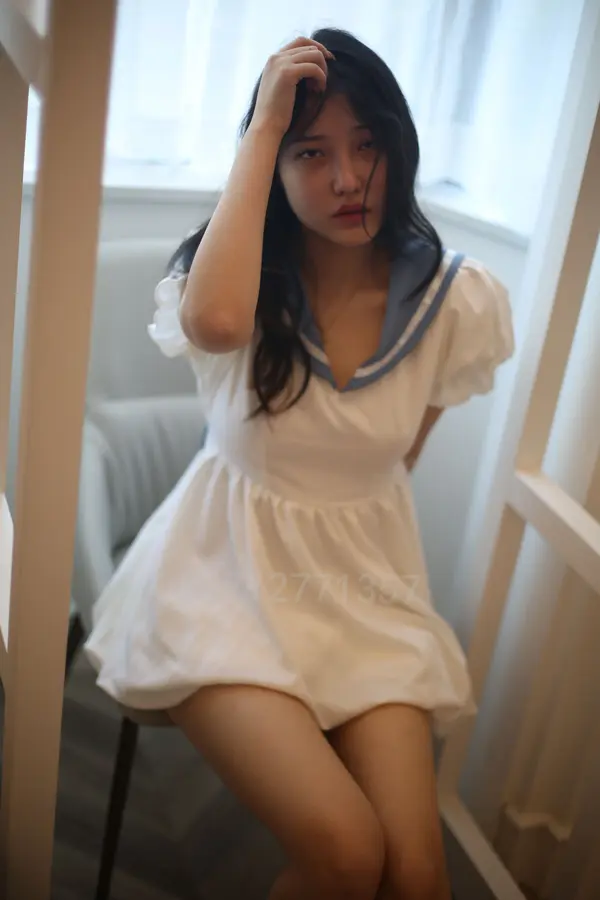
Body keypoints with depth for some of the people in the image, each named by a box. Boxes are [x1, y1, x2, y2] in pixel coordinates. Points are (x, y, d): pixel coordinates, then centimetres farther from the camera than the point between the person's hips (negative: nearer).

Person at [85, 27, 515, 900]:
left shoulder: (452, 298, -5)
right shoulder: (246, 278, -10)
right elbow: (213, 322, -36)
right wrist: (263, 128, -26)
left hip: (369, 586, 3)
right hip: (232, 576, -2)